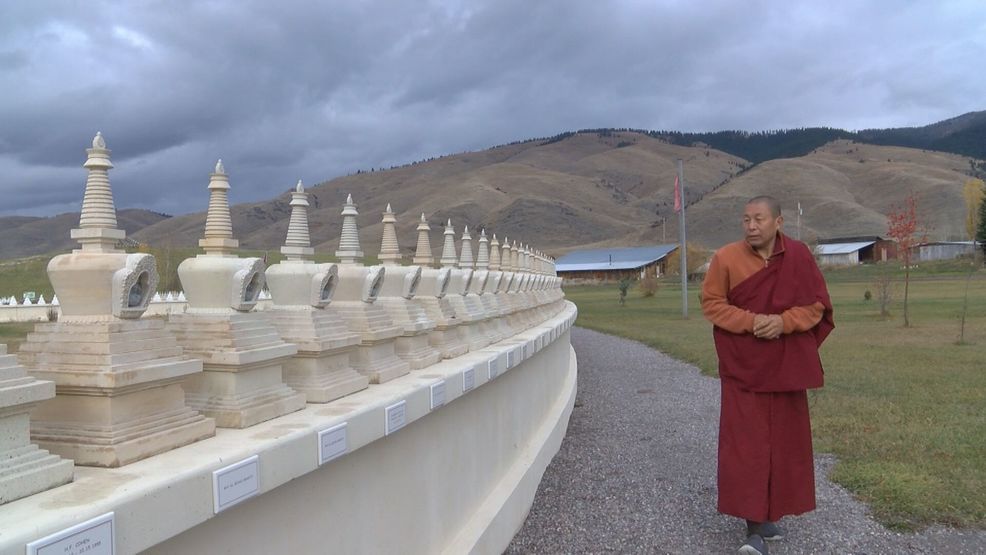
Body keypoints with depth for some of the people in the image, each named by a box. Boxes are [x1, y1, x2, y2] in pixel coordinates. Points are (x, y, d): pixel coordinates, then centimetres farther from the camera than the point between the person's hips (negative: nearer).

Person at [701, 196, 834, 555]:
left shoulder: (799, 256, -2)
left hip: (786, 366, 3)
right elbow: (711, 303, -3)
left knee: (784, 440, 10)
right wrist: (750, 321, -18)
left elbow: (817, 304, 1)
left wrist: (784, 321, -17)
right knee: (745, 443, -6)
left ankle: (770, 514, 28)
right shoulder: (726, 258, -8)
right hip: (743, 366, -2)